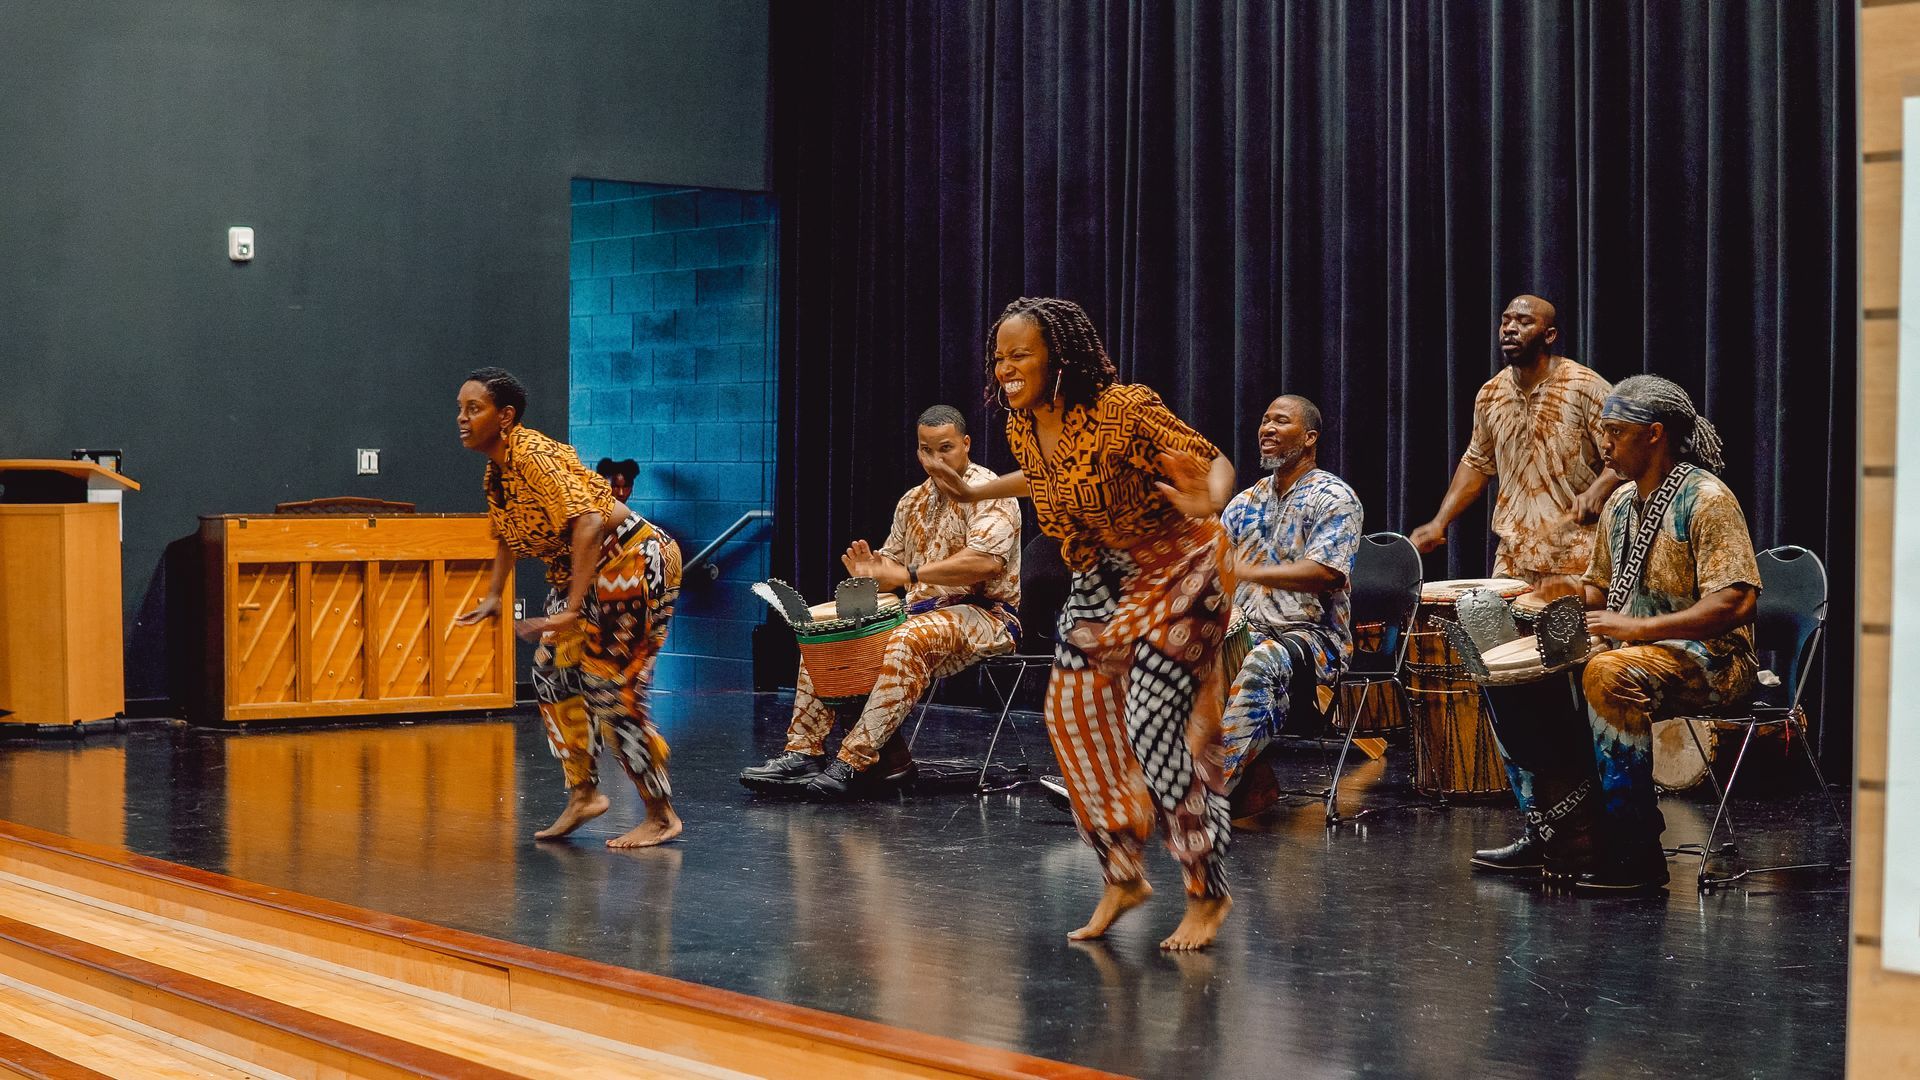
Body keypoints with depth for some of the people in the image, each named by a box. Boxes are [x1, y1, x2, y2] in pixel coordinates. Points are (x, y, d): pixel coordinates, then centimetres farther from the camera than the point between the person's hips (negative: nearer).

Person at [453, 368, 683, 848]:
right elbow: (508, 534, 23)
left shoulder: (533, 455, -25)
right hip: (579, 573, 10)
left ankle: (662, 817, 3)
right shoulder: (496, 468, 5)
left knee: (613, 690, -8)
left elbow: (588, 524, -35)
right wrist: (492, 597, 12)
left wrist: (572, 610, -36)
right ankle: (583, 794, 19)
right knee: (554, 671, 7)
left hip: (634, 561, -10)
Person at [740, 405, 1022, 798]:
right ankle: (804, 750, -13)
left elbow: (987, 561, -25)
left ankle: (855, 763, -40)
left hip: (985, 614, -8)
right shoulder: (913, 502, 16)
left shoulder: (986, 492, -9)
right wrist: (869, 571, -5)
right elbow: (893, 564, 21)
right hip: (921, 612, 8)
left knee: (909, 641, -37)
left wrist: (909, 573, -27)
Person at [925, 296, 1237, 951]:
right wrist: (973, 493, 19)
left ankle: (1208, 893, -1)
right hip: (1099, 583, 8)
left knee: (1153, 728, -15)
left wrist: (1207, 504, -45)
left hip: (1174, 572, -8)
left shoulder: (1123, 410, -27)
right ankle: (1122, 877, 20)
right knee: (1074, 715, 4)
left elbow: (1213, 462, -24)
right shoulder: (1022, 427, -5)